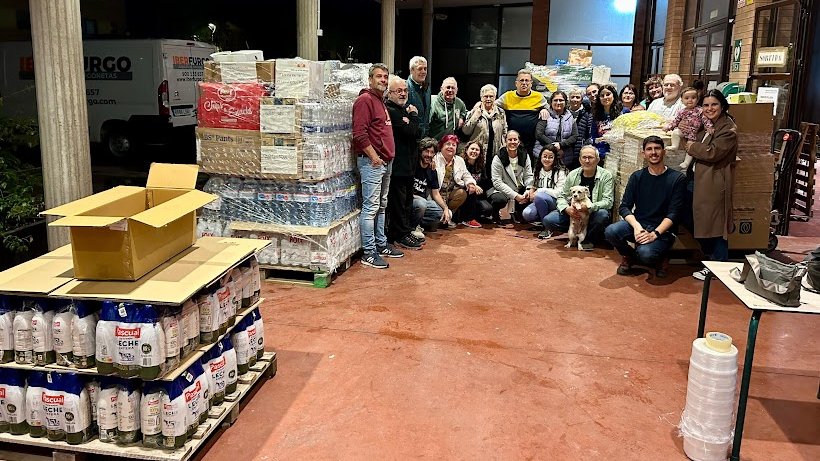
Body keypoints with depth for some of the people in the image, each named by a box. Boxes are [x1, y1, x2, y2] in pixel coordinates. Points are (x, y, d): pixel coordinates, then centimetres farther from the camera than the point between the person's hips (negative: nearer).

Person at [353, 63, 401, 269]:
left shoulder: (381, 101, 20)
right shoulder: (365, 100, -10)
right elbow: (360, 133, -19)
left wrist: (388, 156, 18)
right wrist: (374, 157, -17)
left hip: (385, 161, 10)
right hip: (372, 162, -10)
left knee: (381, 206, 16)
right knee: (370, 207, -7)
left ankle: (381, 244, 26)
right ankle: (369, 253, -3)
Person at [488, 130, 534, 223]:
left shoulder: (524, 156, 3)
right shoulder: (498, 158, -10)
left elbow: (528, 176, 3)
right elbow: (497, 182, -15)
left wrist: (528, 189, -19)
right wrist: (515, 195, -23)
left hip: (520, 190, 5)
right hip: (502, 190, -4)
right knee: (500, 199, -37)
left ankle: (519, 212, 12)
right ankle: (495, 213, 1)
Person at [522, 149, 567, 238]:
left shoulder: (560, 172, -6)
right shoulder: (538, 171, 13)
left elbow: (560, 192, -14)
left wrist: (540, 191, -17)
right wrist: (531, 192, -5)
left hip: (555, 202, -5)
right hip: (540, 202, 5)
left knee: (539, 196, -38)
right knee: (526, 214, -27)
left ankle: (548, 228, -23)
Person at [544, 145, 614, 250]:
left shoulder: (606, 176, -7)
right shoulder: (572, 175, 3)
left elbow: (608, 202, -16)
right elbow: (562, 196, 4)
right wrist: (567, 209, -20)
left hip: (593, 214, -2)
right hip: (573, 213, 2)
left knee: (603, 214, -38)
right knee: (548, 220, -20)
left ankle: (588, 239, -8)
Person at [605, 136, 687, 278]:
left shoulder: (677, 178, -1)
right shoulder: (637, 177, 8)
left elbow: (674, 214, -9)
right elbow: (624, 207, 0)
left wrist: (655, 233, -23)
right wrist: (636, 226, -19)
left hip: (662, 230, -3)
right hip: (637, 224, 3)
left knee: (646, 253, -34)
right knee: (611, 231, -28)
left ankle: (660, 259, 5)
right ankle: (629, 257, 6)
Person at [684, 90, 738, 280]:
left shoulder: (728, 128, -12)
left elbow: (713, 152, -20)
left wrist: (692, 146, -8)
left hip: (715, 183, -9)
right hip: (700, 180, 9)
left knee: (715, 223, -3)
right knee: (703, 222, 13)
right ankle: (709, 260, 24)